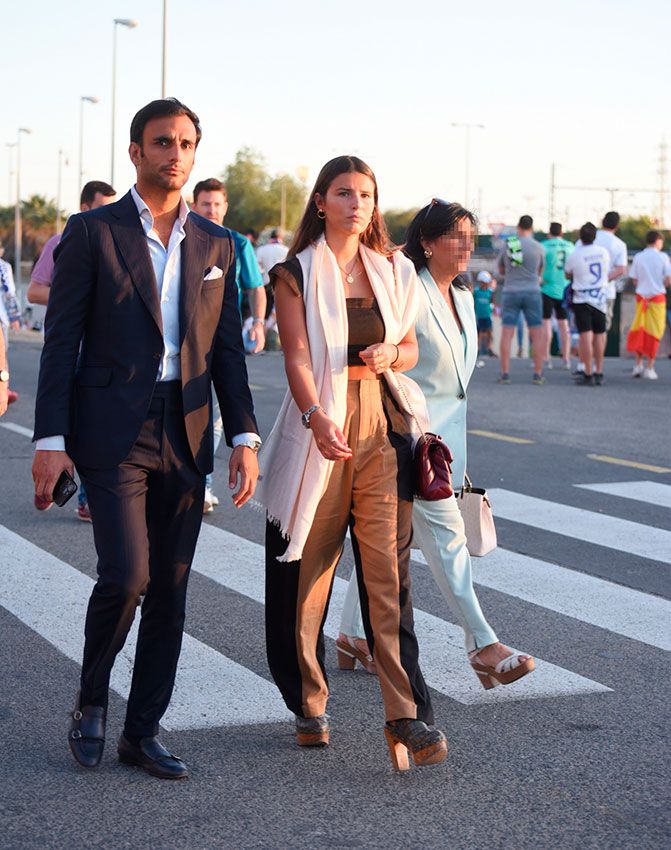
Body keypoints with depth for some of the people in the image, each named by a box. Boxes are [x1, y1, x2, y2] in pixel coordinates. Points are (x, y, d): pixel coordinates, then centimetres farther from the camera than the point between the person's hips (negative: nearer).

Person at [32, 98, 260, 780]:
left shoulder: (215, 245, 11)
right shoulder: (92, 232, -1)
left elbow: (227, 351, 13)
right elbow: (61, 341, -3)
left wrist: (244, 437, 4)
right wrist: (49, 440, -10)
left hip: (186, 436, 4)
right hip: (111, 432, -4)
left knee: (170, 589, 6)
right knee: (126, 574, -14)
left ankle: (143, 731, 18)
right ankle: (91, 701, 12)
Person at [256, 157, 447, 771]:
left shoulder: (393, 271, 13)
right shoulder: (297, 273, 1)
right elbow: (297, 355, -11)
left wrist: (389, 356, -5)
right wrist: (319, 418, -28)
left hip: (381, 427, 2)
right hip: (317, 427, -2)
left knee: (389, 571, -7)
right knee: (308, 571, 4)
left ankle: (407, 717, -9)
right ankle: (309, 705, 21)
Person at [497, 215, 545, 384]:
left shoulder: (507, 245, 2)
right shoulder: (538, 248, -2)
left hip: (510, 293, 1)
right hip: (532, 293, -1)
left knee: (506, 334, 2)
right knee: (537, 334, 5)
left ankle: (505, 374, -3)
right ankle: (538, 374, 2)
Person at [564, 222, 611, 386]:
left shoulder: (574, 256, -10)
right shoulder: (604, 253, 1)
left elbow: (567, 275, 6)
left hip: (582, 300, -4)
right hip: (601, 299, 4)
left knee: (585, 335, -7)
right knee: (599, 335, 12)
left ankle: (588, 375, -11)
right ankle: (598, 372, 17)